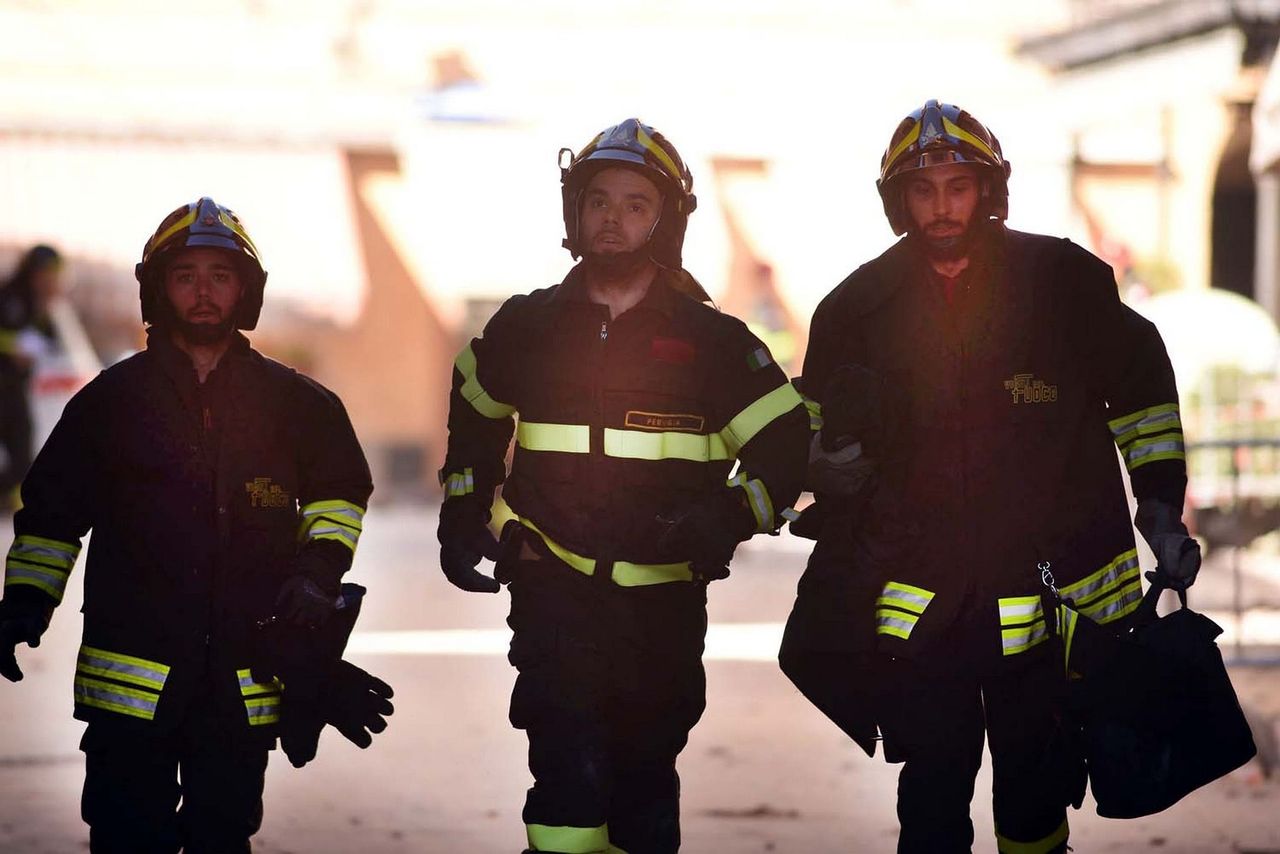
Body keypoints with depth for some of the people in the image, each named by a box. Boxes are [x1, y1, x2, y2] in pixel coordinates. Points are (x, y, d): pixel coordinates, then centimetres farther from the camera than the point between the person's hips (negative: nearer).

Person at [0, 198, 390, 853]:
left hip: (245, 671, 1)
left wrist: (317, 571, 2)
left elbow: (340, 490, 18)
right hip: (132, 673, -1)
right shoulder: (112, 400, 6)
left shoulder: (295, 403, 7)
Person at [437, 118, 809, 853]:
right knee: (570, 769, -15)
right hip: (553, 590, -1)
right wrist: (462, 515, 16)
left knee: (645, 772, 13)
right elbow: (476, 415, 22)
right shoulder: (527, 327, 4)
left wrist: (731, 517, -17)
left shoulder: (711, 340, -1)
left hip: (664, 599, 1)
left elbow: (787, 444, -1)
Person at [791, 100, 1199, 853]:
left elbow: (1140, 388, 8)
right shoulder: (859, 308, 2)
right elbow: (820, 443, 13)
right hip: (916, 603, 1)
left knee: (1037, 790, 10)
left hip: (1050, 587, 0)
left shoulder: (1064, 282, -3)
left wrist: (1161, 506, 3)